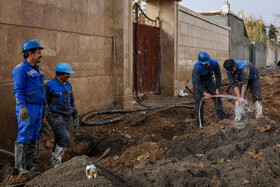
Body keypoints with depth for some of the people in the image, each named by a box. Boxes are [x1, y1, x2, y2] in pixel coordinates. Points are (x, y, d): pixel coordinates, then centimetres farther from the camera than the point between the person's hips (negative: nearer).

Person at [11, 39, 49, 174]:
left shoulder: (37, 70, 14)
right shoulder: (21, 70, -14)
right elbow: (18, 90, -19)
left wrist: (44, 104, 22)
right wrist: (22, 107, -29)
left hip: (38, 108, 9)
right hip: (27, 109, -9)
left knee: (34, 136, 12)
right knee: (24, 137, -6)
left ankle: (29, 162, 21)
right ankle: (19, 166, 1)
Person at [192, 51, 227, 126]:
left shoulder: (214, 63, -25)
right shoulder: (197, 67, -36)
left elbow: (218, 76, -11)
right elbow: (196, 83, -41)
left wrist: (217, 89, -17)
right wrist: (204, 93, -51)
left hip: (209, 80, 4)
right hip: (199, 82, -3)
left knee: (216, 97, -1)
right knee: (198, 100, -10)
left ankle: (222, 115, 10)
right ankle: (199, 120, -1)